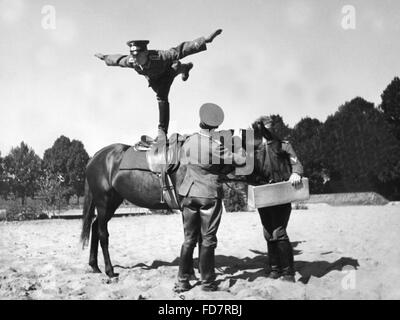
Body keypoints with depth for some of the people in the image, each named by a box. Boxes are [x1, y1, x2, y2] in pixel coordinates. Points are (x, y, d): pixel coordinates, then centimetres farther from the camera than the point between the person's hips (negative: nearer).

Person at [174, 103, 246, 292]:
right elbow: (241, 160, -13)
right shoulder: (217, 146, -16)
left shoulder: (189, 141, -1)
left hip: (189, 194, 4)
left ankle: (182, 281, 14)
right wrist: (236, 143, 5)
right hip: (210, 195, -4)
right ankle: (207, 282, 13)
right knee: (207, 241, 6)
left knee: (189, 239, 12)